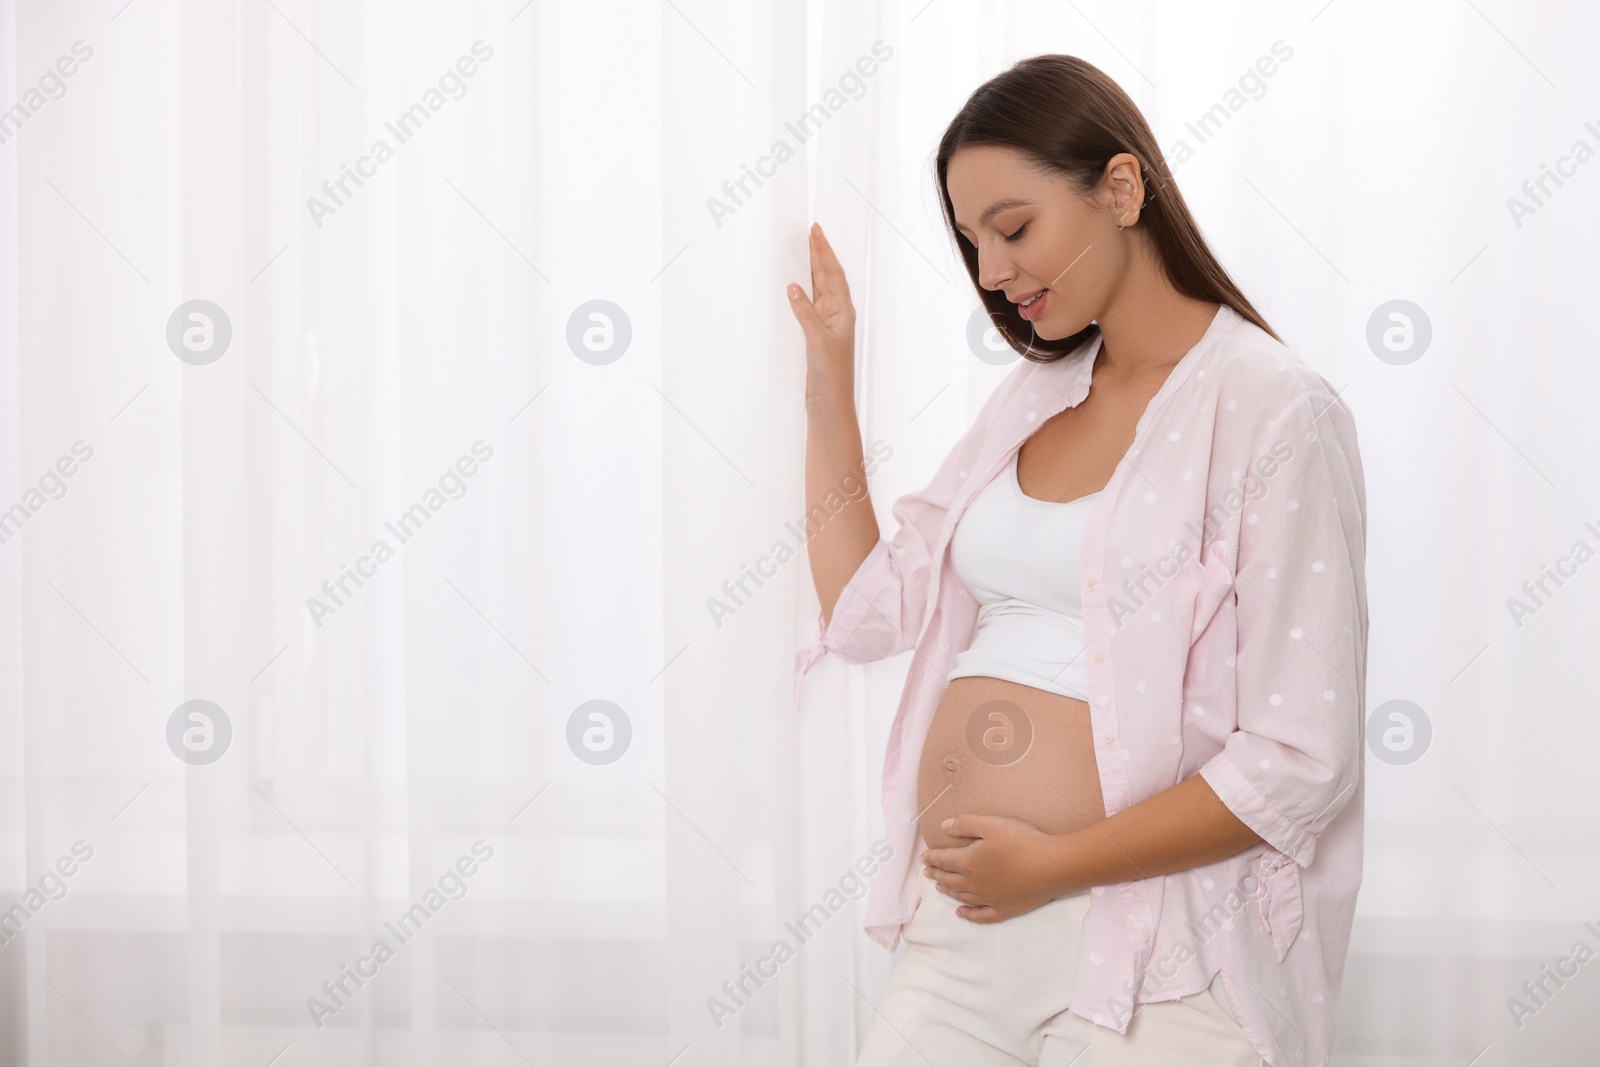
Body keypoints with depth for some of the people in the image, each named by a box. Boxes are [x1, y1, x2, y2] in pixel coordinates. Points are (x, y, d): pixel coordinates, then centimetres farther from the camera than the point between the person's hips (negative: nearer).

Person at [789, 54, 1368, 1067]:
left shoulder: (1272, 408, -9)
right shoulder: (1032, 399, 14)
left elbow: (1298, 762, -15)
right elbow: (868, 612, 11)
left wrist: (1058, 863, -16)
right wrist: (829, 380, 10)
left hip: (1143, 967, -6)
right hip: (958, 925, 6)